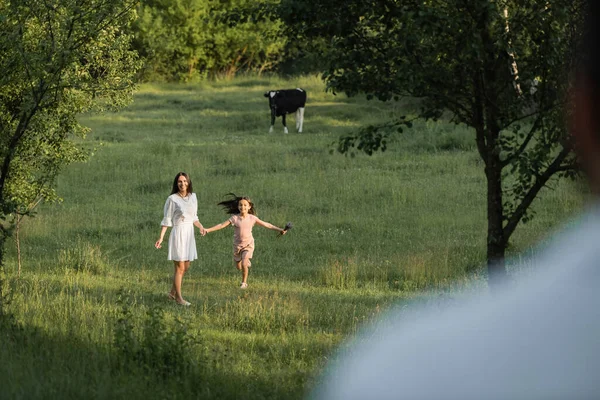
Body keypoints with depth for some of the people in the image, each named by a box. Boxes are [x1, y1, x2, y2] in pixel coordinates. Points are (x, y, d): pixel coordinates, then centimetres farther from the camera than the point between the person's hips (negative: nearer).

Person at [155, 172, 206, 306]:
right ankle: (178, 297, 8)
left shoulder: (193, 196, 7)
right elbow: (167, 220, -7)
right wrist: (161, 238, -13)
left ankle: (172, 292, 27)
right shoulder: (172, 199, -10)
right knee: (180, 267, -2)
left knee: (186, 267, 13)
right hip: (178, 233, -7)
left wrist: (201, 227, 2)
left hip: (189, 234, 7)